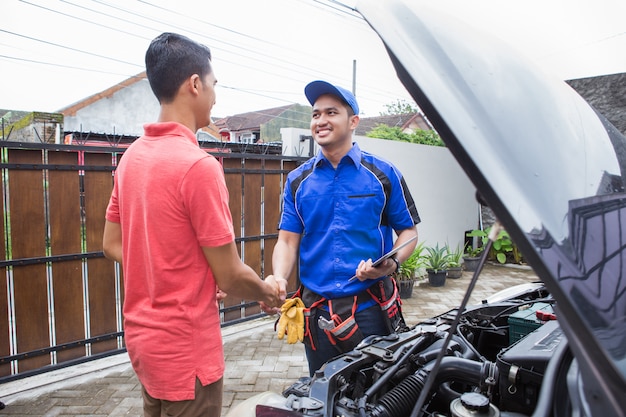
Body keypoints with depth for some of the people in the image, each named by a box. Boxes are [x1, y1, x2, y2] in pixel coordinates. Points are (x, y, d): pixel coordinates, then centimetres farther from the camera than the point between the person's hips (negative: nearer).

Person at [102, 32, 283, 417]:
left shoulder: (131, 157, 1)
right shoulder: (198, 165, -24)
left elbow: (112, 245, 9)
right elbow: (230, 276, -20)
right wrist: (268, 292, 0)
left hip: (143, 337, 8)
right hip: (186, 347, -8)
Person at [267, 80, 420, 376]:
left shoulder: (384, 175, 0)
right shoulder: (298, 180, 5)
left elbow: (408, 231, 3)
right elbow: (287, 240, 2)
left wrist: (392, 263, -17)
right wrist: (278, 280, -17)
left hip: (370, 308, -2)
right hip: (316, 311, 2)